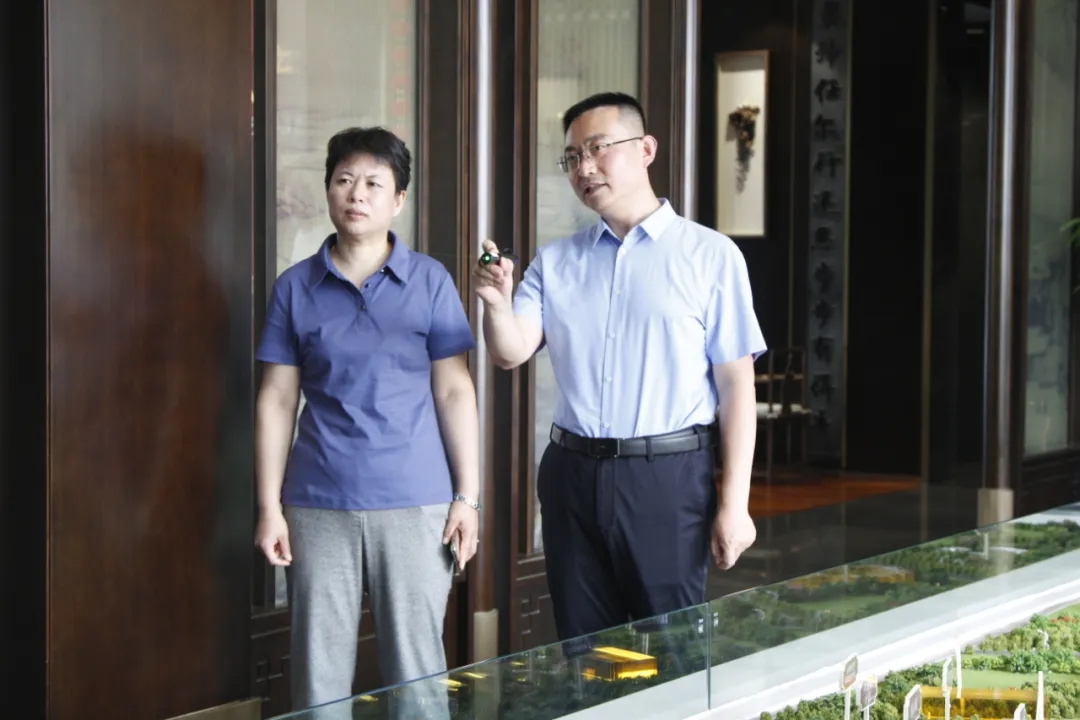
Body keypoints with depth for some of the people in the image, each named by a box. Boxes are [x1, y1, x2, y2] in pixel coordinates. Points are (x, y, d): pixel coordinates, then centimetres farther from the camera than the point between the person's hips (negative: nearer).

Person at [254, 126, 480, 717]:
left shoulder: (430, 281, 2)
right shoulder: (295, 287, 5)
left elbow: (454, 391, 2)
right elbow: (277, 400, 6)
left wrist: (467, 497, -3)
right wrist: (270, 507, 1)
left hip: (415, 502, -1)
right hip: (319, 505, 1)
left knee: (415, 669, 5)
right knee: (319, 672, 6)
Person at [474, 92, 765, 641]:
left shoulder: (710, 256, -2)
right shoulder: (555, 262, 11)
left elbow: (736, 384, -5)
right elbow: (511, 353, 1)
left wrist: (734, 503, -9)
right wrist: (497, 303, -21)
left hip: (668, 477, -4)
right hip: (573, 473, 4)